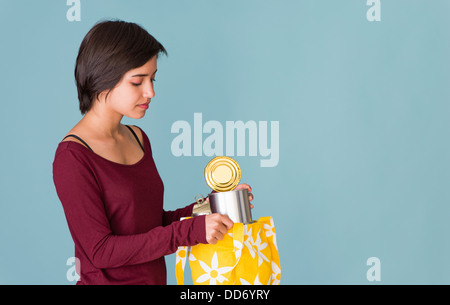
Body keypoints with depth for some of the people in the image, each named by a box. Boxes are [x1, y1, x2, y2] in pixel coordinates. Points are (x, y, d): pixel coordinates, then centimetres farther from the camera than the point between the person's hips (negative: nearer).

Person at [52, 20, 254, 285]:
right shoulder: (72, 156, -19)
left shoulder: (138, 138, 4)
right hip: (108, 281, -7)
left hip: (156, 278, 7)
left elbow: (152, 221, 8)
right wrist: (190, 231, -25)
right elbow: (101, 251, -21)